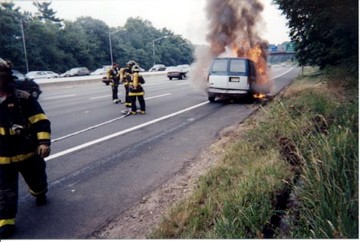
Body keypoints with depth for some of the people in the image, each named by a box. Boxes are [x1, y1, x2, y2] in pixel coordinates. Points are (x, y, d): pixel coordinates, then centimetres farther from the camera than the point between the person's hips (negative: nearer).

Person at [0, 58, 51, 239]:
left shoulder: (23, 98, -13)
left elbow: (41, 121, -15)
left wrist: (43, 142, -26)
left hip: (29, 152, -1)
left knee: (37, 181, 21)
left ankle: (40, 193, 53)